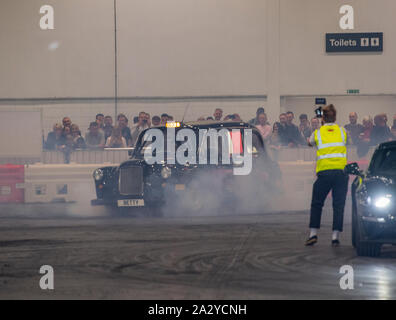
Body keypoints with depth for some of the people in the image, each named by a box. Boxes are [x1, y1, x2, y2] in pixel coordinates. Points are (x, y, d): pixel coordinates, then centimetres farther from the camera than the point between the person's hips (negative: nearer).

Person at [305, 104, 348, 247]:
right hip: (341, 171, 1)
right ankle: (335, 236, -3)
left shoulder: (317, 133, 7)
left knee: (316, 204, 11)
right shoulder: (342, 131, 9)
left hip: (324, 172, -1)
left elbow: (310, 143, 28)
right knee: (339, 205, 3)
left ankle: (313, 234, 4)